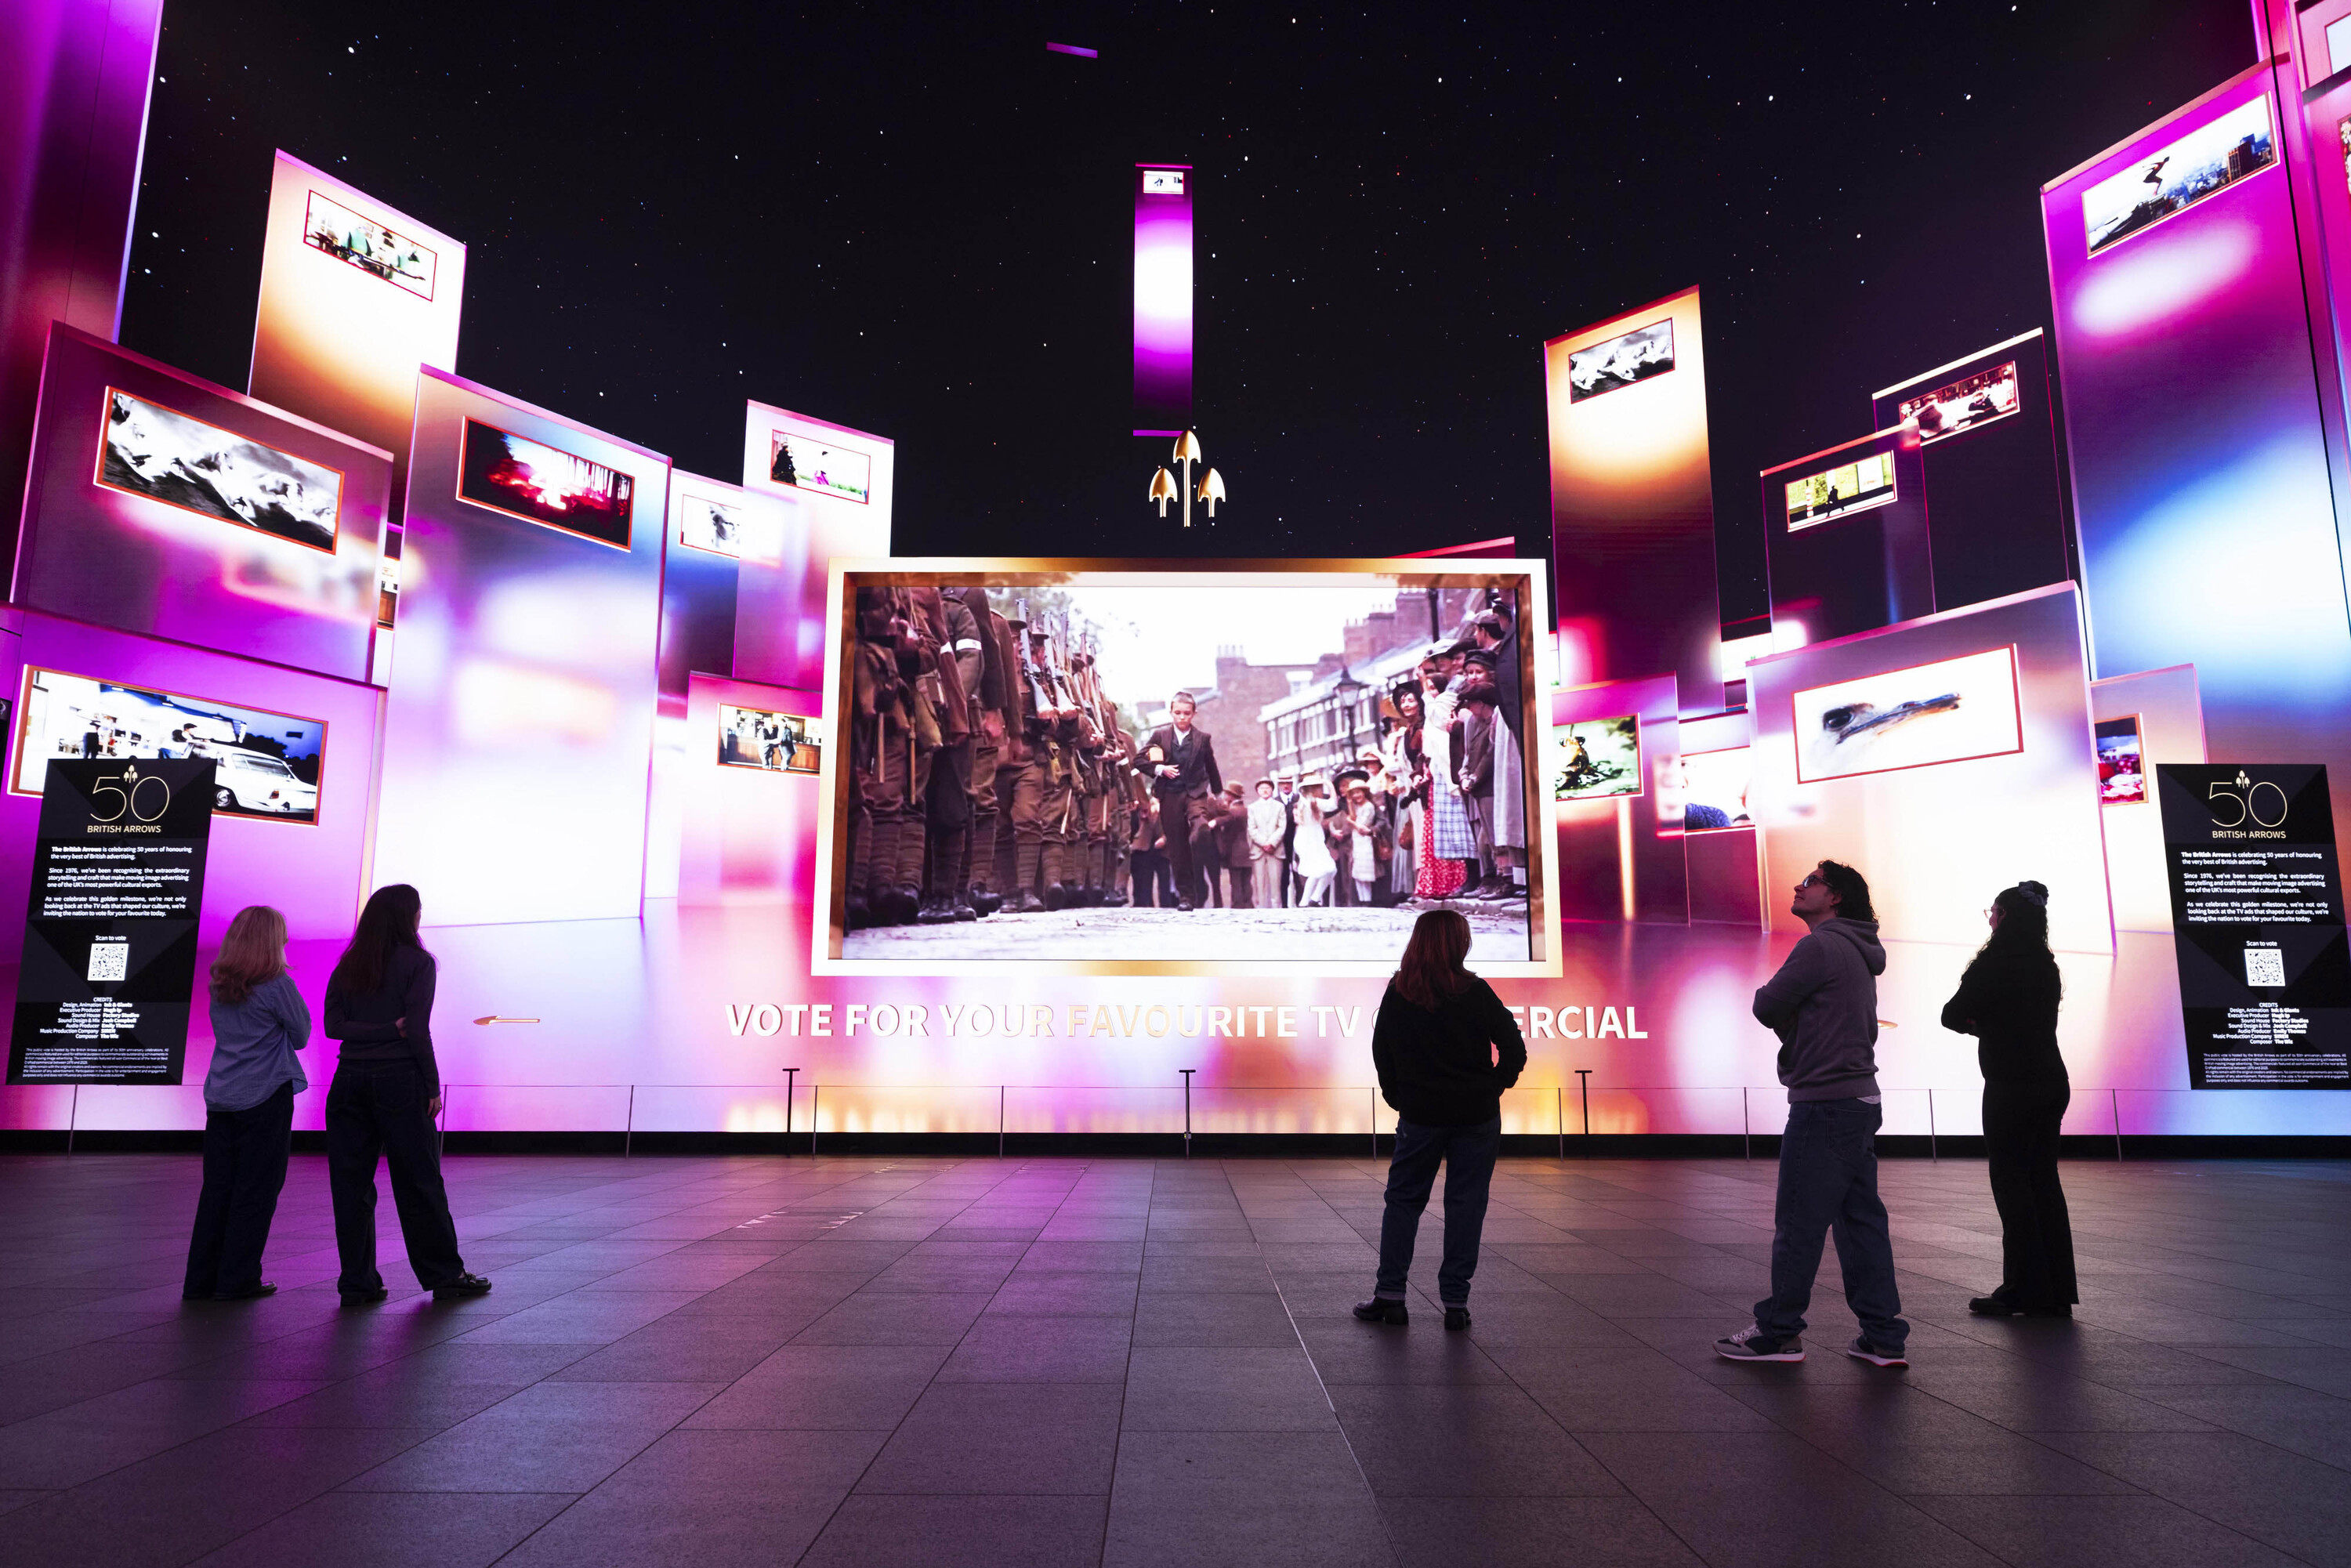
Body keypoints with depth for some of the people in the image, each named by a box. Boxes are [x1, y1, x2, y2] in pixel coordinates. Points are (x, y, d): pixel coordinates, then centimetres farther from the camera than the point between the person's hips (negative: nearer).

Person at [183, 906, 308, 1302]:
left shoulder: (218, 986, 7)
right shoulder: (277, 985, -13)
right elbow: (301, 1035, -4)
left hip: (221, 1099, 6)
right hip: (266, 1098, -6)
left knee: (216, 1189, 11)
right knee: (256, 1190, 2)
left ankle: (201, 1280, 16)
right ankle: (237, 1280, 4)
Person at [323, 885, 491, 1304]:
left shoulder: (347, 966, 9)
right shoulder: (417, 962, -5)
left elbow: (334, 1025, -1)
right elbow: (418, 1031, -11)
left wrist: (388, 1029, -6)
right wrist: (433, 1088, -6)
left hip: (349, 1079, 5)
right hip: (399, 1079, -4)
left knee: (351, 1183, 8)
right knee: (419, 1181, 4)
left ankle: (357, 1282, 11)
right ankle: (444, 1274, 13)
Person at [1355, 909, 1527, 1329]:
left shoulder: (1396, 995, -2)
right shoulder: (1475, 992, -9)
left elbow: (1382, 1054, 5)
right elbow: (1513, 1048, -6)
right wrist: (1493, 1086, 7)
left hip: (1419, 1116, 1)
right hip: (1477, 1116, -1)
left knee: (1403, 1200, 11)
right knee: (1466, 1204, 6)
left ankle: (1389, 1295, 11)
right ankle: (1456, 1303, 9)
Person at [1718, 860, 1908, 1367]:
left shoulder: (1819, 946, -13)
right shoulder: (1859, 955, 18)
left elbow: (1766, 1008, -11)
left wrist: (1787, 1019, 8)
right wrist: (1797, 1028, 6)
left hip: (1825, 1105, -10)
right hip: (1861, 1100, 10)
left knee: (1798, 1222, -2)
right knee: (1861, 1220, 11)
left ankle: (1778, 1332, 6)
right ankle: (1883, 1337, 15)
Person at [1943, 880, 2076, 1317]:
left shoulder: (1996, 962, -12)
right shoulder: (2046, 966, 12)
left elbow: (1952, 1015, -7)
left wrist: (1975, 1023, 11)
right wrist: (1986, 1025, 11)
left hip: (2012, 1085, -8)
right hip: (2052, 1082, 8)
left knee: (2011, 1182, -2)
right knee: (2044, 1181, 11)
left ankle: (2024, 1289, 1)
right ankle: (2057, 1293, 15)